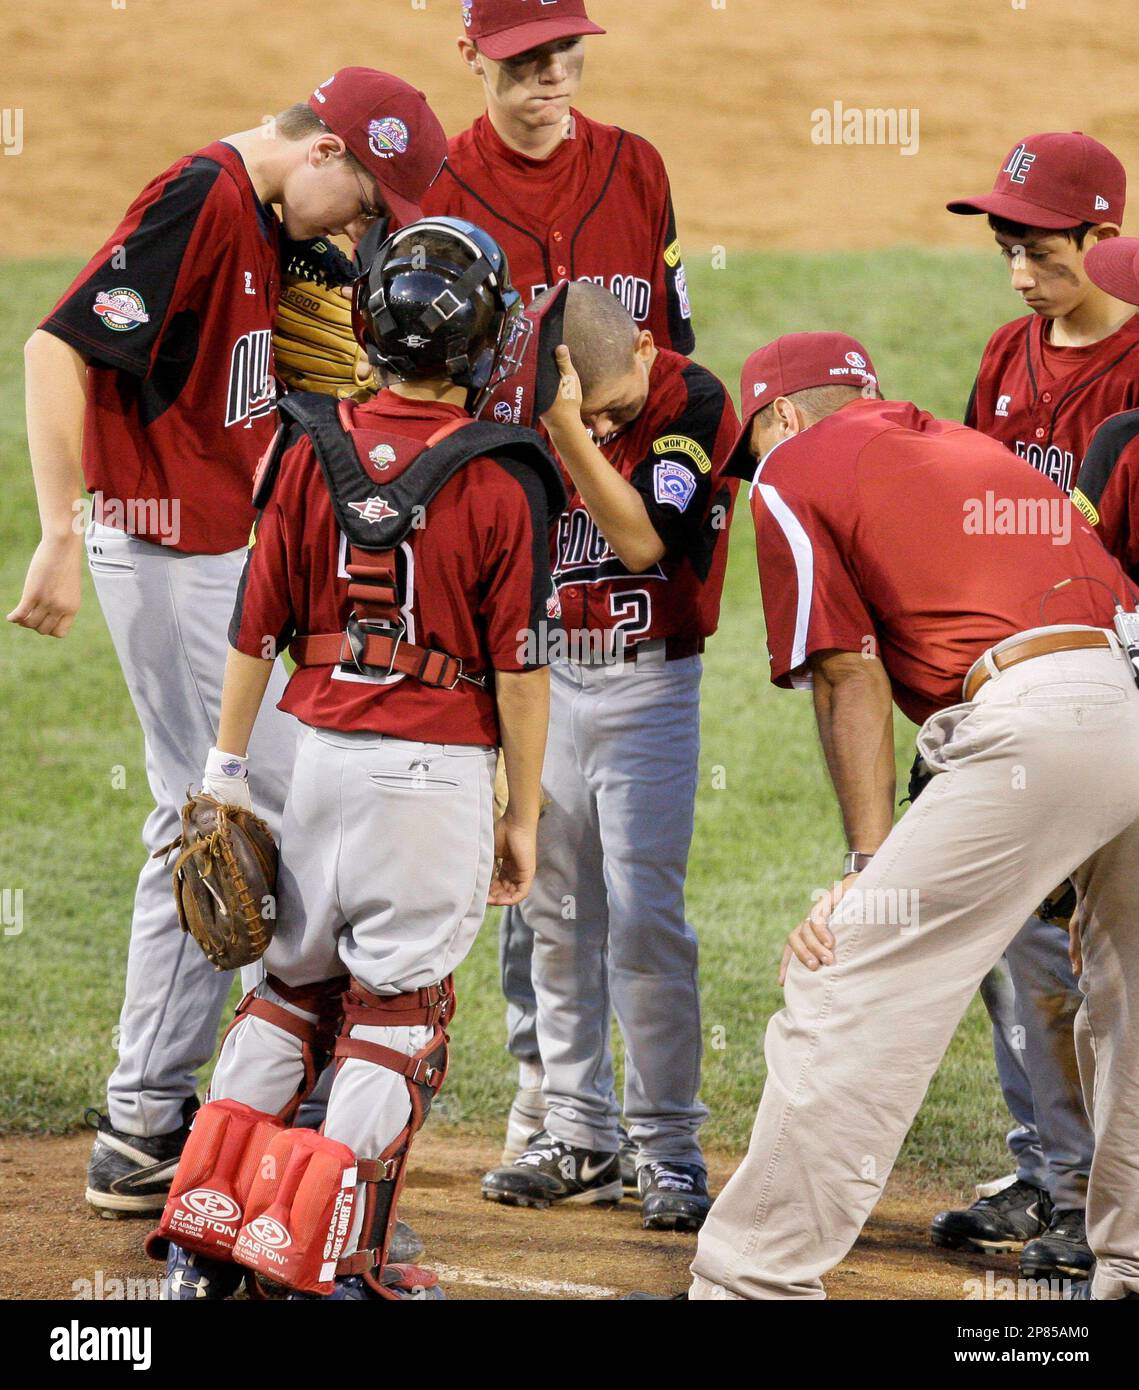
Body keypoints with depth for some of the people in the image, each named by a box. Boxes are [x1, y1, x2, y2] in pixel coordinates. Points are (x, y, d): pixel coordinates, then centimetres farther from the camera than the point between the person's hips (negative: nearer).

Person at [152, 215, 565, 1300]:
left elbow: (255, 628, 4)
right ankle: (351, 1264, 3)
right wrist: (523, 814, 1)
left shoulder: (311, 450, 1)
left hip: (320, 750, 4)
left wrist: (227, 769, 12)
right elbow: (519, 667, -7)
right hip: (441, 769, -3)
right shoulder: (504, 478, -8)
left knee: (293, 981, 17)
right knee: (396, 1006, 5)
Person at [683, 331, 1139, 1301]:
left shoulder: (795, 474, 13)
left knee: (847, 987, -2)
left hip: (1036, 725, -7)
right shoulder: (974, 447, 32)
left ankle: (756, 1281, -1)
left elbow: (852, 683, 5)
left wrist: (869, 867, 4)